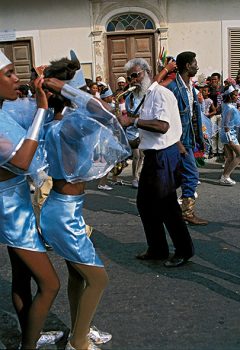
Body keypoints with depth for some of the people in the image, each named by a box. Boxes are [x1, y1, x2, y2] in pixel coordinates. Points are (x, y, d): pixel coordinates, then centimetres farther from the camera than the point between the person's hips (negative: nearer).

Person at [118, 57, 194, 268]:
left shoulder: (160, 93, -13)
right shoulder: (148, 96, 17)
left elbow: (162, 125, -27)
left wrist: (133, 121, -23)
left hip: (164, 156, -10)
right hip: (154, 155, 10)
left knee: (167, 206, -3)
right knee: (144, 203, 14)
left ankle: (184, 250, 14)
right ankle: (157, 250, 26)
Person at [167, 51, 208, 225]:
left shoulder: (190, 87, 13)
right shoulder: (173, 88, -16)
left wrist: (199, 137, 13)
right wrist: (178, 143, -21)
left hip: (189, 138, 9)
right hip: (180, 139, -9)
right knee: (192, 175, -5)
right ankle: (188, 212, 5)